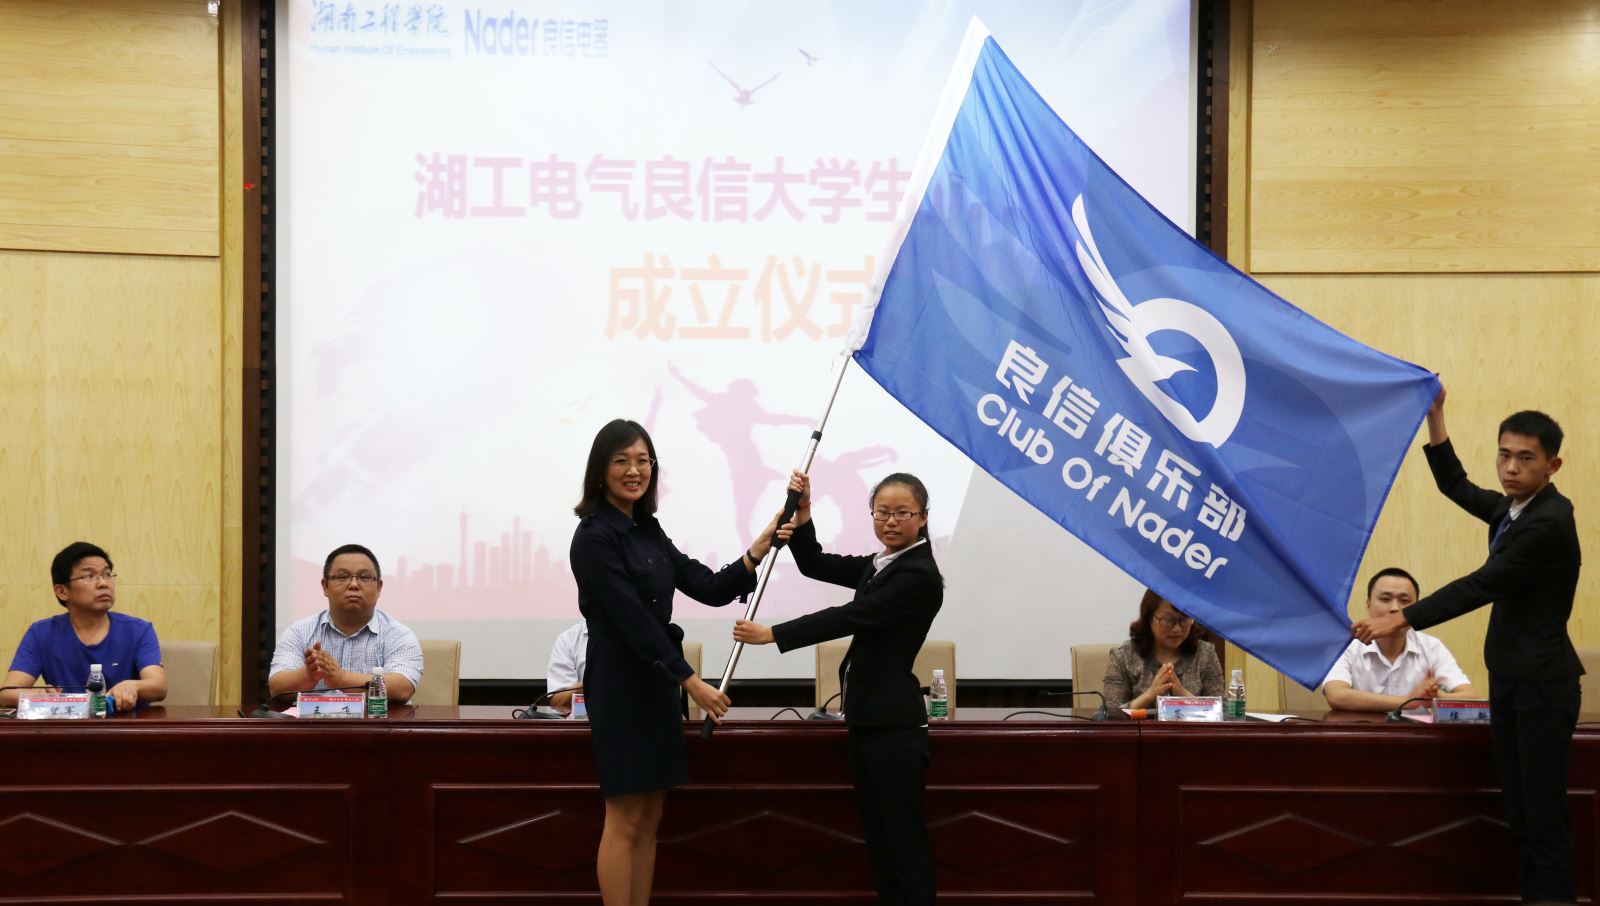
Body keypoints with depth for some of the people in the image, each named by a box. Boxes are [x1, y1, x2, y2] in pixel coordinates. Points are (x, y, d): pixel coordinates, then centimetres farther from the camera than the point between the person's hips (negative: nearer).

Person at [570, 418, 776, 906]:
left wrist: (756, 553, -7)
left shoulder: (648, 531, 12)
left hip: (656, 682, 9)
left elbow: (710, 588, 8)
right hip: (619, 683, -9)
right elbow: (632, 619, -19)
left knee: (650, 819, 10)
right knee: (625, 820, -4)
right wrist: (692, 682, -21)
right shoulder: (595, 536, -14)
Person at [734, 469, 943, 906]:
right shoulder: (880, 565, 15)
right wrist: (802, 514, -4)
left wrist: (771, 634, -16)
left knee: (904, 843, -6)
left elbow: (850, 617, -17)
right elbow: (815, 565, 13)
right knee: (880, 841, 12)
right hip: (869, 721, 10)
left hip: (894, 726, -10)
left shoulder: (918, 574, -14)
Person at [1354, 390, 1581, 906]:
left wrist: (1399, 621, -21)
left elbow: (1480, 587, -21)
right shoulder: (1512, 509, 10)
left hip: (1543, 684, -9)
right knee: (1519, 808, 10)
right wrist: (1434, 417, 12)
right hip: (1510, 678, 9)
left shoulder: (1549, 523, -18)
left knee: (1543, 809, -7)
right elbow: (1455, 485, 22)